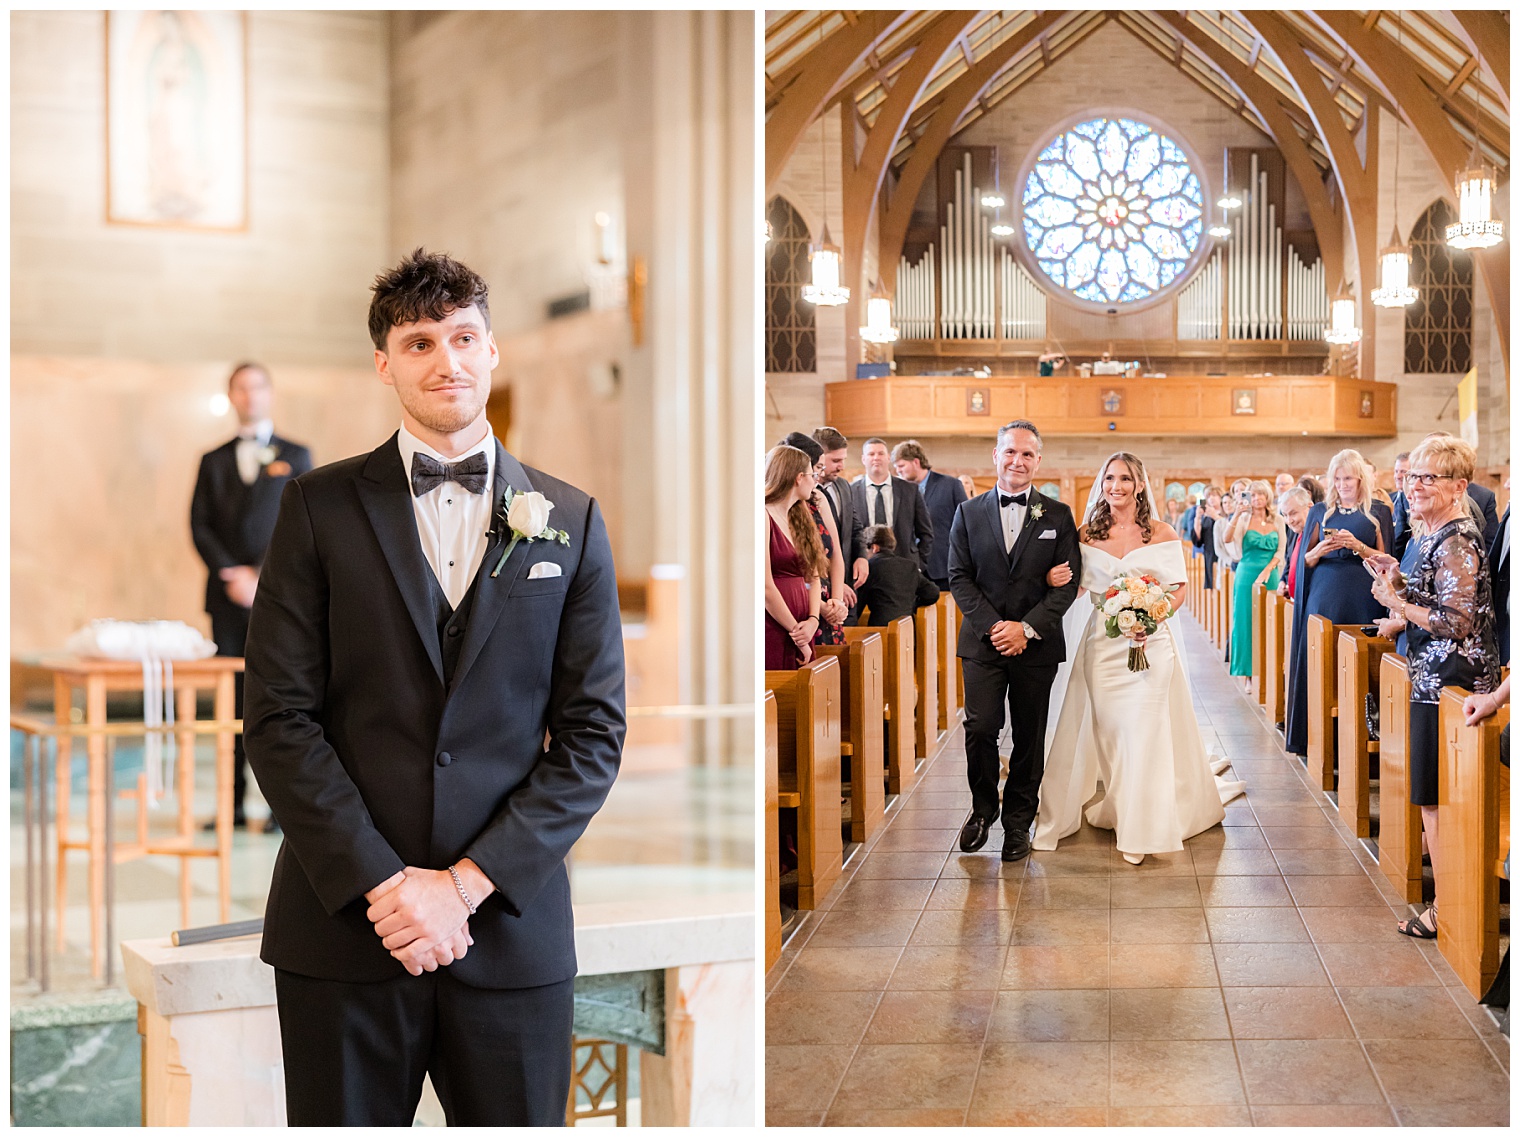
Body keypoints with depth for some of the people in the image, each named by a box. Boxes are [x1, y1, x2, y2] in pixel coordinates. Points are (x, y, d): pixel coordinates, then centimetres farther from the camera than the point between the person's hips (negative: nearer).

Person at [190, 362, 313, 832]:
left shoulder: (295, 456, 9)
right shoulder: (213, 461, 15)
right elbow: (199, 526, 7)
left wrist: (262, 577, -10)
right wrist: (231, 574, -9)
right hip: (227, 596, 2)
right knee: (232, 697, 2)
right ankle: (233, 803, 5)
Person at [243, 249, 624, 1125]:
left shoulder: (570, 521, 6)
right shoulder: (321, 507, 3)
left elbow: (594, 732, 1)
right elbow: (280, 716, -2)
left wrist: (469, 882, -8)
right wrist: (382, 881, -11)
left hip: (512, 923, 1)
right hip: (344, 922, 0)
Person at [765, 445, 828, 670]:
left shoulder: (799, 519, 17)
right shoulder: (764, 517, -9)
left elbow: (813, 577, 13)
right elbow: (766, 587, -14)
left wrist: (813, 620, -5)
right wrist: (797, 633, -9)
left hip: (801, 634, 8)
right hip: (774, 632, -8)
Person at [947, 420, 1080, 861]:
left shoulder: (1058, 516, 4)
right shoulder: (969, 513, 6)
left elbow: (1067, 582, -1)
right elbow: (959, 577, 2)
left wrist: (1026, 627, -12)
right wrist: (992, 626, -11)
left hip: (1036, 645, 0)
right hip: (982, 643, 0)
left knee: (1029, 737, 6)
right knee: (980, 728, -8)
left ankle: (1018, 821, 20)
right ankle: (982, 809, 15)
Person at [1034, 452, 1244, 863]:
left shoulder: (1161, 534, -1)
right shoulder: (1088, 534, 5)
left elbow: (1179, 591, 1)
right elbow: (1077, 586, 10)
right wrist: (1054, 579, -14)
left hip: (1150, 642, -2)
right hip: (1101, 642, 2)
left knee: (1145, 730, -4)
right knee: (1106, 728, 5)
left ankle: (1142, 825, 4)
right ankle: (1112, 809, 23)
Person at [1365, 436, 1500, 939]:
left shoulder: (1457, 540, -18)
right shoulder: (1434, 534, 12)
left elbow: (1457, 621, -23)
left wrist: (1394, 601, -17)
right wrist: (1398, 581, 6)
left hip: (1450, 682, -10)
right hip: (1433, 677, 10)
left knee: (1437, 798, -4)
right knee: (1433, 794, 16)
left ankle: (1446, 910, 3)